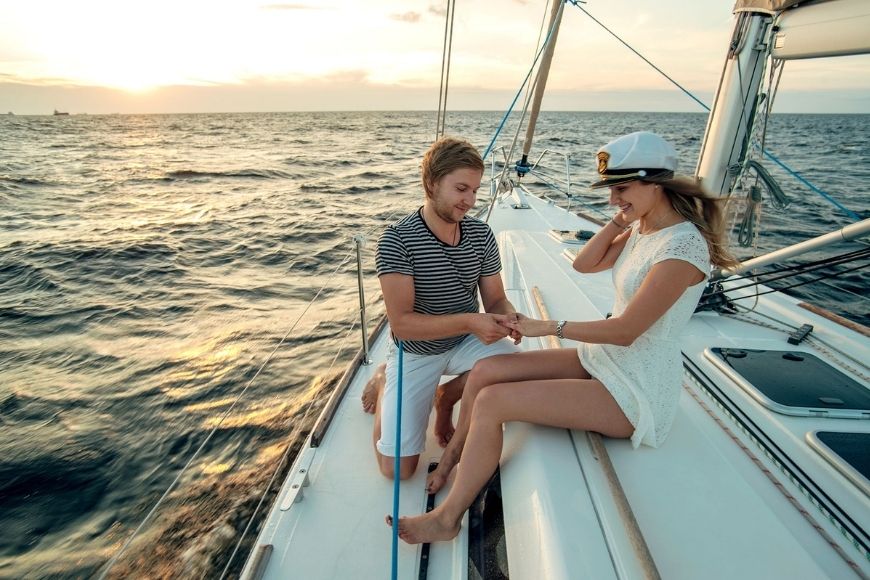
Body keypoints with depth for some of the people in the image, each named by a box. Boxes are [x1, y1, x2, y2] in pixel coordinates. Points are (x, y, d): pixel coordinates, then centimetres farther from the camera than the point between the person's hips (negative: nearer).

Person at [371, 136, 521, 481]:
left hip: (466, 342, 4)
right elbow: (402, 323, -26)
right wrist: (470, 321, -36)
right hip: (415, 352, -4)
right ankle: (387, 385, 21)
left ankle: (448, 397, 6)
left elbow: (495, 299, -2)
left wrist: (508, 316, -26)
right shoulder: (397, 239, -21)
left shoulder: (481, 234, -6)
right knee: (397, 467, -8)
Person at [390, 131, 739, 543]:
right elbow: (584, 264, 7)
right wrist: (621, 218, -1)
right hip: (600, 361, 9)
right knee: (484, 371, -2)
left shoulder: (683, 245, -22)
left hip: (636, 392, -9)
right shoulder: (642, 228, 6)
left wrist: (548, 327, -15)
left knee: (491, 402, -18)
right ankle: (450, 462, 18)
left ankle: (447, 519, 1)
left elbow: (625, 331, -23)